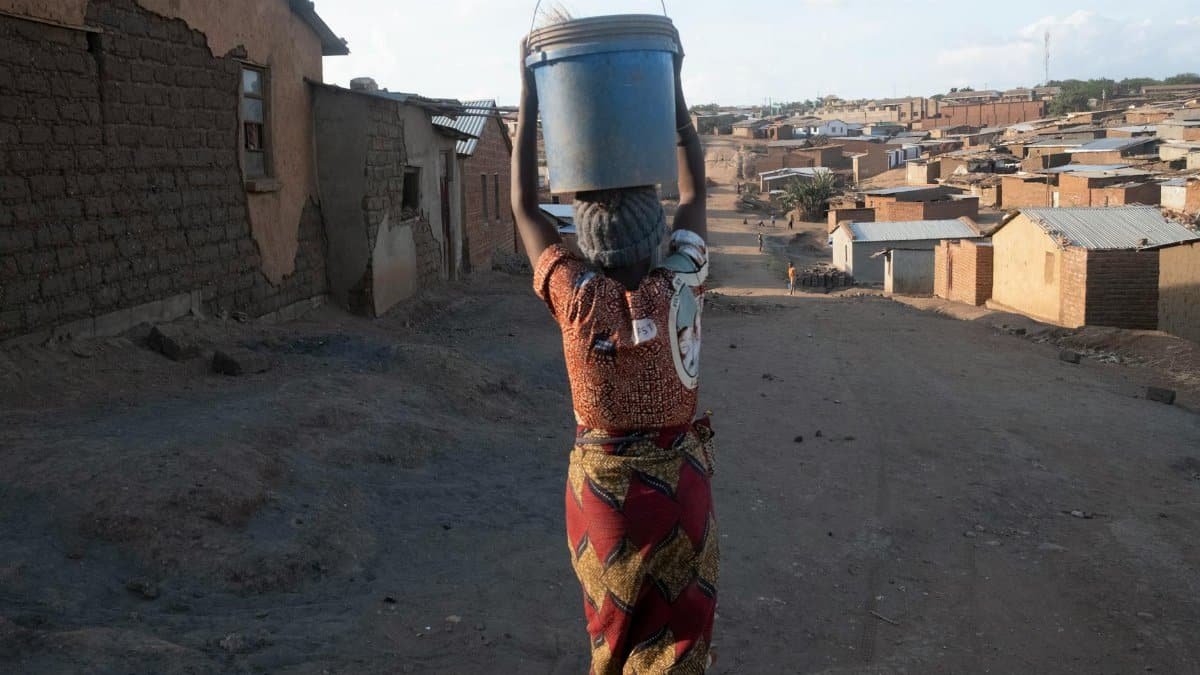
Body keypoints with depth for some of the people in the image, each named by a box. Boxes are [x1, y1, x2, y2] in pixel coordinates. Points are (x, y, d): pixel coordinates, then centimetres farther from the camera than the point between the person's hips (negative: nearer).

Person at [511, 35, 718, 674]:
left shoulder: (577, 300, -17)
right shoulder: (681, 291, -16)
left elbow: (523, 206, -6)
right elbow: (695, 191, -1)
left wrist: (529, 95, -3)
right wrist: (674, 89, 3)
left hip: (603, 485, 0)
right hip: (679, 480, 0)